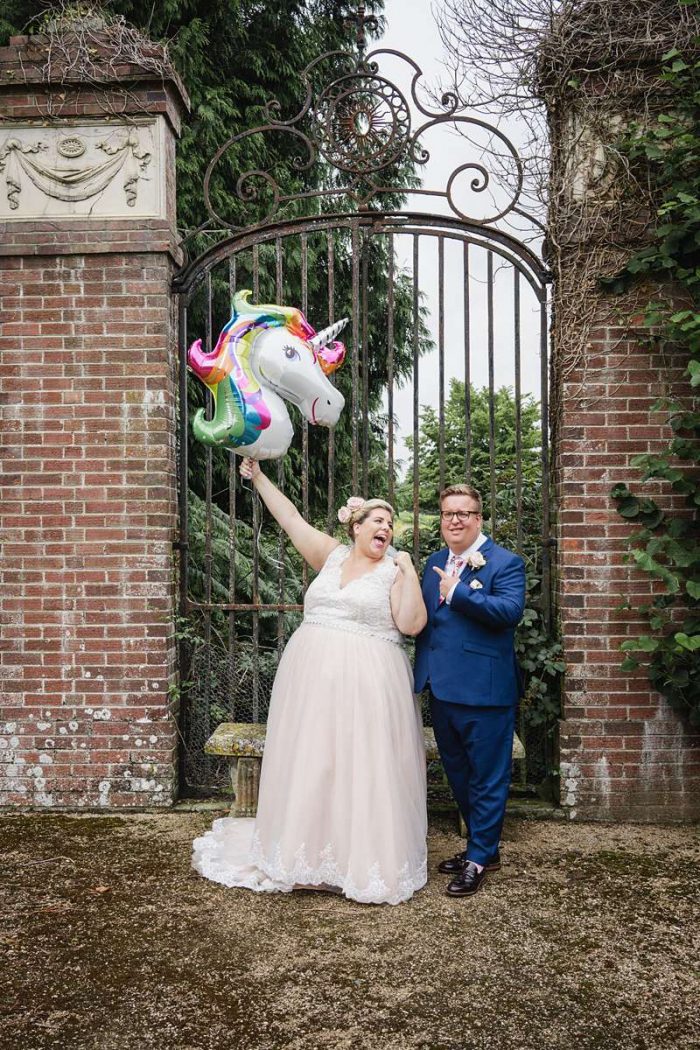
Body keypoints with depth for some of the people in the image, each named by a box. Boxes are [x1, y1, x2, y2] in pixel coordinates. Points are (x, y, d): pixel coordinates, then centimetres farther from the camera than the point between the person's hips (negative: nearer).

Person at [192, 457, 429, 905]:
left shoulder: (394, 570, 1)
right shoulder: (332, 555, 9)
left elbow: (411, 624, -9)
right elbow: (291, 518, 11)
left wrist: (409, 573, -12)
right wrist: (259, 477, 10)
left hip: (365, 683, -3)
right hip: (312, 675, 4)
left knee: (363, 769, -1)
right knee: (309, 765, 9)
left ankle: (370, 862, 12)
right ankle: (308, 855, 24)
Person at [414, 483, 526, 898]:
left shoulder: (506, 563, -7)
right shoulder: (435, 563, 14)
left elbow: (510, 610, -23)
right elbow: (421, 618, 16)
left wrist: (457, 592, -22)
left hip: (485, 691, -7)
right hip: (442, 689, 8)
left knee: (487, 777, 4)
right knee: (459, 775, 19)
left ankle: (479, 859, 17)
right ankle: (485, 847, 35)